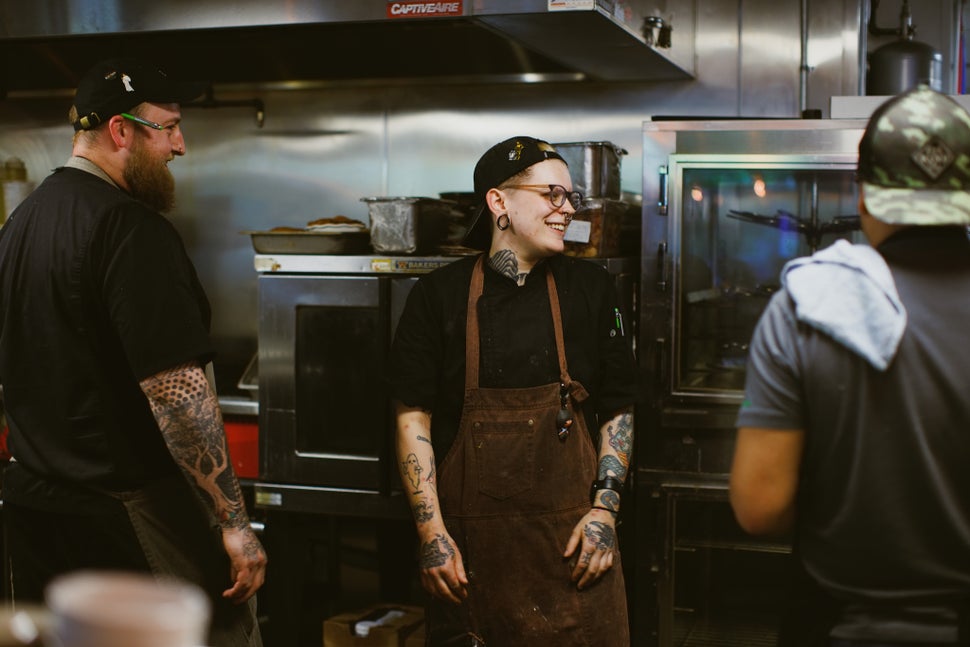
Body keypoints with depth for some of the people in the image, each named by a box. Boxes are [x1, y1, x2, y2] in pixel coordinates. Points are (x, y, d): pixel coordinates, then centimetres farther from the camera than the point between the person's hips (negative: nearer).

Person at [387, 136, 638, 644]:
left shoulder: (590, 290, 4)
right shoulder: (439, 295, -1)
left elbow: (617, 411, 7)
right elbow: (414, 418, -1)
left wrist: (605, 509, -3)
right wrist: (431, 533, -7)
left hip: (570, 535, 1)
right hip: (471, 538, -1)